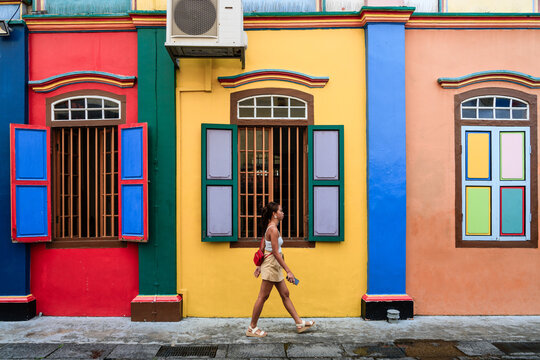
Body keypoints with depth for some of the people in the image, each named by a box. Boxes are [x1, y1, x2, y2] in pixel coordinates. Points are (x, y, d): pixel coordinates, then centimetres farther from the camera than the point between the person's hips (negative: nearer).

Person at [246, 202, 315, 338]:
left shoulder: (270, 228, 11)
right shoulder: (273, 229, -18)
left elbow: (264, 249, 16)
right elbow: (276, 253, -23)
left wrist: (259, 266, 21)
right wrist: (288, 271, -22)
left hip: (274, 267, 10)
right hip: (271, 266, -10)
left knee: (285, 294, 13)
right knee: (263, 297, 0)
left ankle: (299, 323, 21)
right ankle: (252, 328, 12)